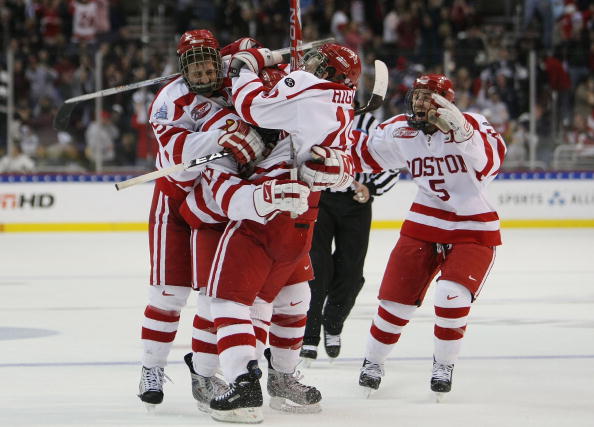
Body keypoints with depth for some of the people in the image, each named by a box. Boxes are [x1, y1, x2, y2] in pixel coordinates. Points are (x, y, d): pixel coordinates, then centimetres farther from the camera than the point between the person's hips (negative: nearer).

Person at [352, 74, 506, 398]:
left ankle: (443, 365, 5)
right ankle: (373, 362, 27)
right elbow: (364, 157, 12)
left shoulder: (470, 124, -19)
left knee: (452, 297, -20)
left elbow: (491, 161, -38)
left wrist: (460, 131, -52)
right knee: (397, 298, 4)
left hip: (474, 229, -4)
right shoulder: (400, 131, -4)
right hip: (424, 223, 4)